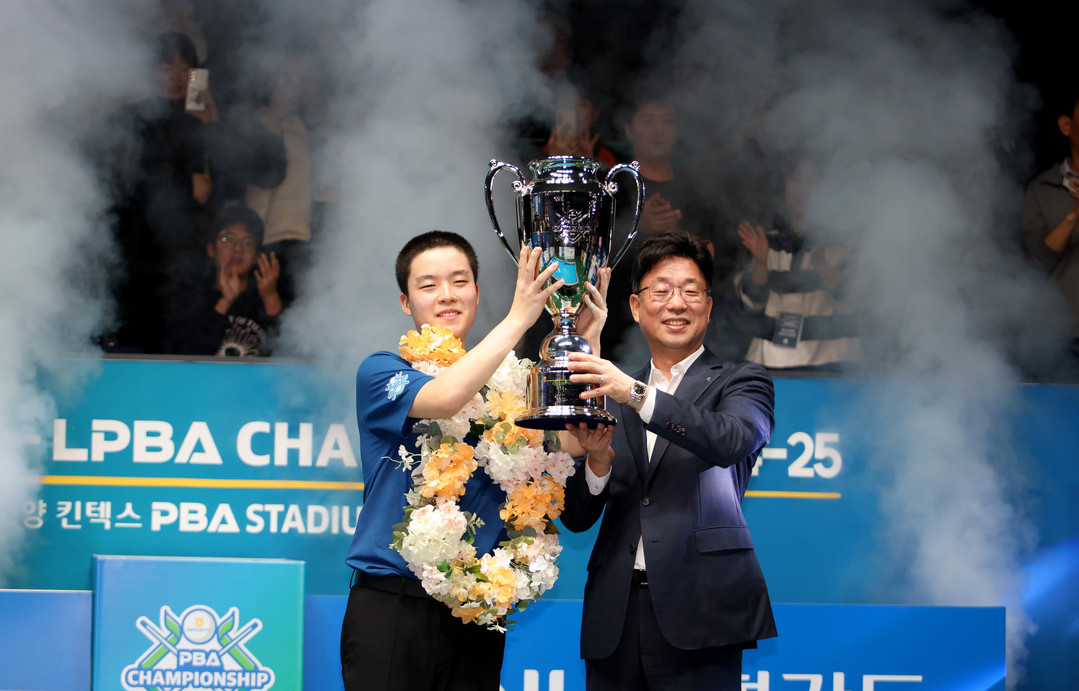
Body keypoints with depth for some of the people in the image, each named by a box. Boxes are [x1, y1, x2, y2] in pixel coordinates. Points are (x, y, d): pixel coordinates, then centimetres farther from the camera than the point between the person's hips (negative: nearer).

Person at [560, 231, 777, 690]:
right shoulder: (611, 397, 18)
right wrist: (598, 461, -6)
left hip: (698, 614, -3)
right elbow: (576, 518, 14)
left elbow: (731, 441, -15)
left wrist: (637, 394, -24)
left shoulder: (742, 383, 8)